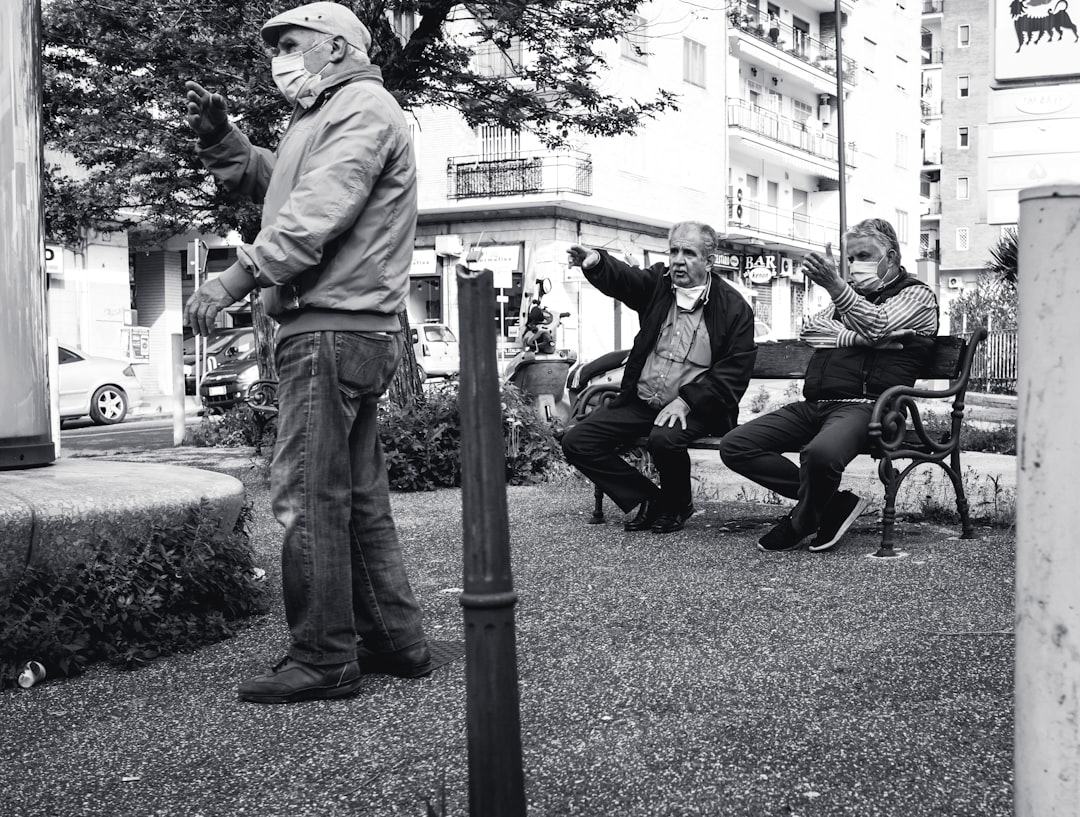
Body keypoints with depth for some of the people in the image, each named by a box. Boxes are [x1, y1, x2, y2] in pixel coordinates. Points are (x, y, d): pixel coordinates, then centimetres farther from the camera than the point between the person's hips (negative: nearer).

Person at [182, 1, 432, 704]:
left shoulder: (363, 108, -7)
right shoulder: (324, 115, 26)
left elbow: (318, 210, -21)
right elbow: (270, 180, 24)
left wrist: (241, 275, -27)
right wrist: (220, 137, 10)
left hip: (332, 330, -11)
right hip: (350, 331, 11)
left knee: (311, 495, -9)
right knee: (358, 494, 13)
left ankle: (324, 658, -4)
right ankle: (394, 640, 20)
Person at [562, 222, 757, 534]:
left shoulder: (734, 307, -6)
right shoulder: (657, 283, 3)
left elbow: (735, 369, -9)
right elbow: (620, 277, -15)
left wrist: (687, 400, -19)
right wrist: (595, 262, -40)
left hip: (694, 407, -4)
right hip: (640, 400, 5)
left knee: (664, 438, -36)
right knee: (576, 441, -8)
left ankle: (676, 505, -3)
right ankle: (649, 499, 7)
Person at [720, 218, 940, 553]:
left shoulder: (917, 295, 8)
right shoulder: (852, 293, 30)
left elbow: (876, 326, -12)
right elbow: (811, 328, 14)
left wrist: (834, 285, -28)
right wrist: (853, 338, -5)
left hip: (863, 405, -7)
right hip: (813, 405, 8)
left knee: (820, 453, -40)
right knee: (734, 446, -9)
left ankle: (801, 522, -8)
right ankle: (833, 502, -8)